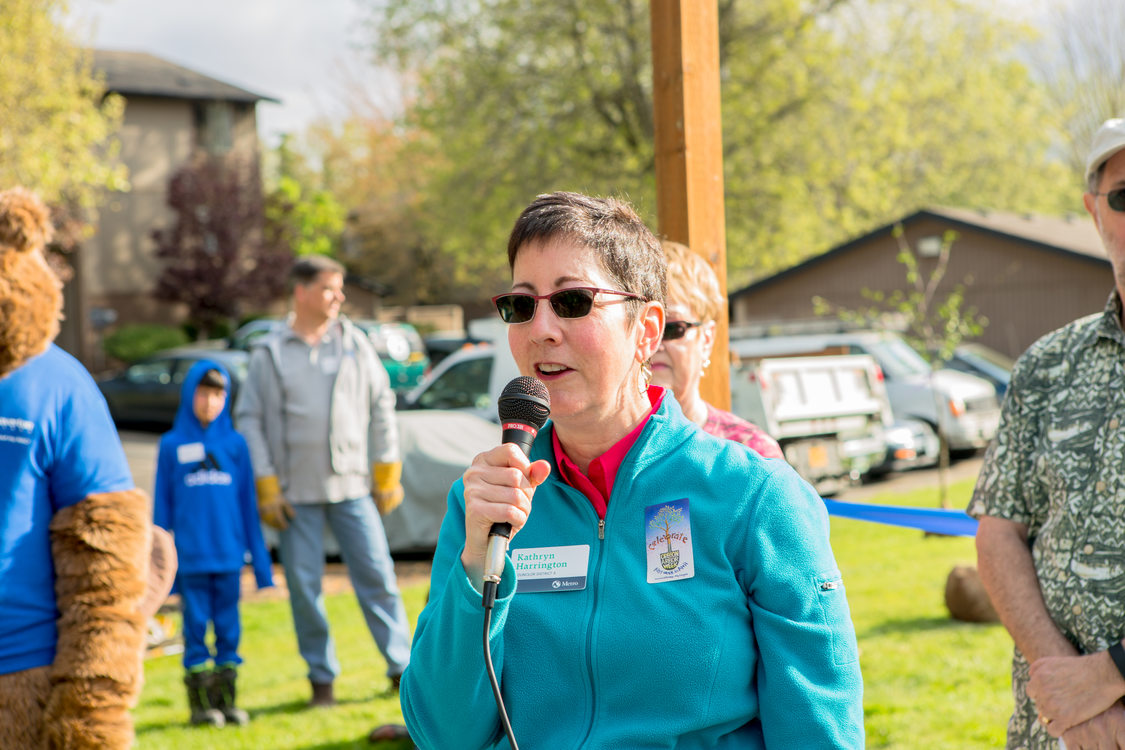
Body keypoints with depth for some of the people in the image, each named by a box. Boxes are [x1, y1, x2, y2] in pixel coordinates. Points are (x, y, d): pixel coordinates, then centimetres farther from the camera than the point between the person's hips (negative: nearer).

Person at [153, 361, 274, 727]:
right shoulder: (171, 445, 3)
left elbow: (249, 505, 9)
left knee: (229, 626, 6)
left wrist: (259, 559, 7)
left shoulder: (235, 444, 7)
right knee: (195, 625, 2)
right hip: (190, 556, -2)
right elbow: (162, 507, 4)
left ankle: (226, 699, 16)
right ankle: (200, 702, 11)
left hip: (229, 556, 2)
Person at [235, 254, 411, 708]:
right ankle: (321, 677, 12)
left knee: (377, 576, -3)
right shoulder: (269, 353, 3)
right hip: (296, 492, -1)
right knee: (304, 586, 1)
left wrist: (387, 473, 5)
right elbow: (249, 420, 2)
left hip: (353, 486, 1)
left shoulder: (355, 343, 8)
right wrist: (266, 488, -4)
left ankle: (402, 666, 5)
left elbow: (382, 407, 11)